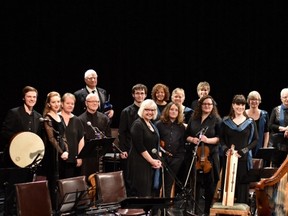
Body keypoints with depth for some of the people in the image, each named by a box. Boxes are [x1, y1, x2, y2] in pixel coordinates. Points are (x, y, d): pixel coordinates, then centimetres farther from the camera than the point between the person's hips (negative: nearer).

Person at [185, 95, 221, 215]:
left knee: (209, 185, 1)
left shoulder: (216, 120, 0)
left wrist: (208, 140, -20)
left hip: (210, 156, -3)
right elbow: (186, 135, 14)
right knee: (194, 184, 6)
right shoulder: (193, 119, 10)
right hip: (194, 155, 3)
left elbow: (220, 138, -5)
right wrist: (192, 139, -7)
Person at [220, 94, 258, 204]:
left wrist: (242, 151, -8)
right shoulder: (226, 121, 6)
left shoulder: (250, 122, 2)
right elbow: (221, 138, 10)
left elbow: (255, 140, 2)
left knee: (242, 185, 0)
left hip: (244, 159, -1)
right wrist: (226, 149, -9)